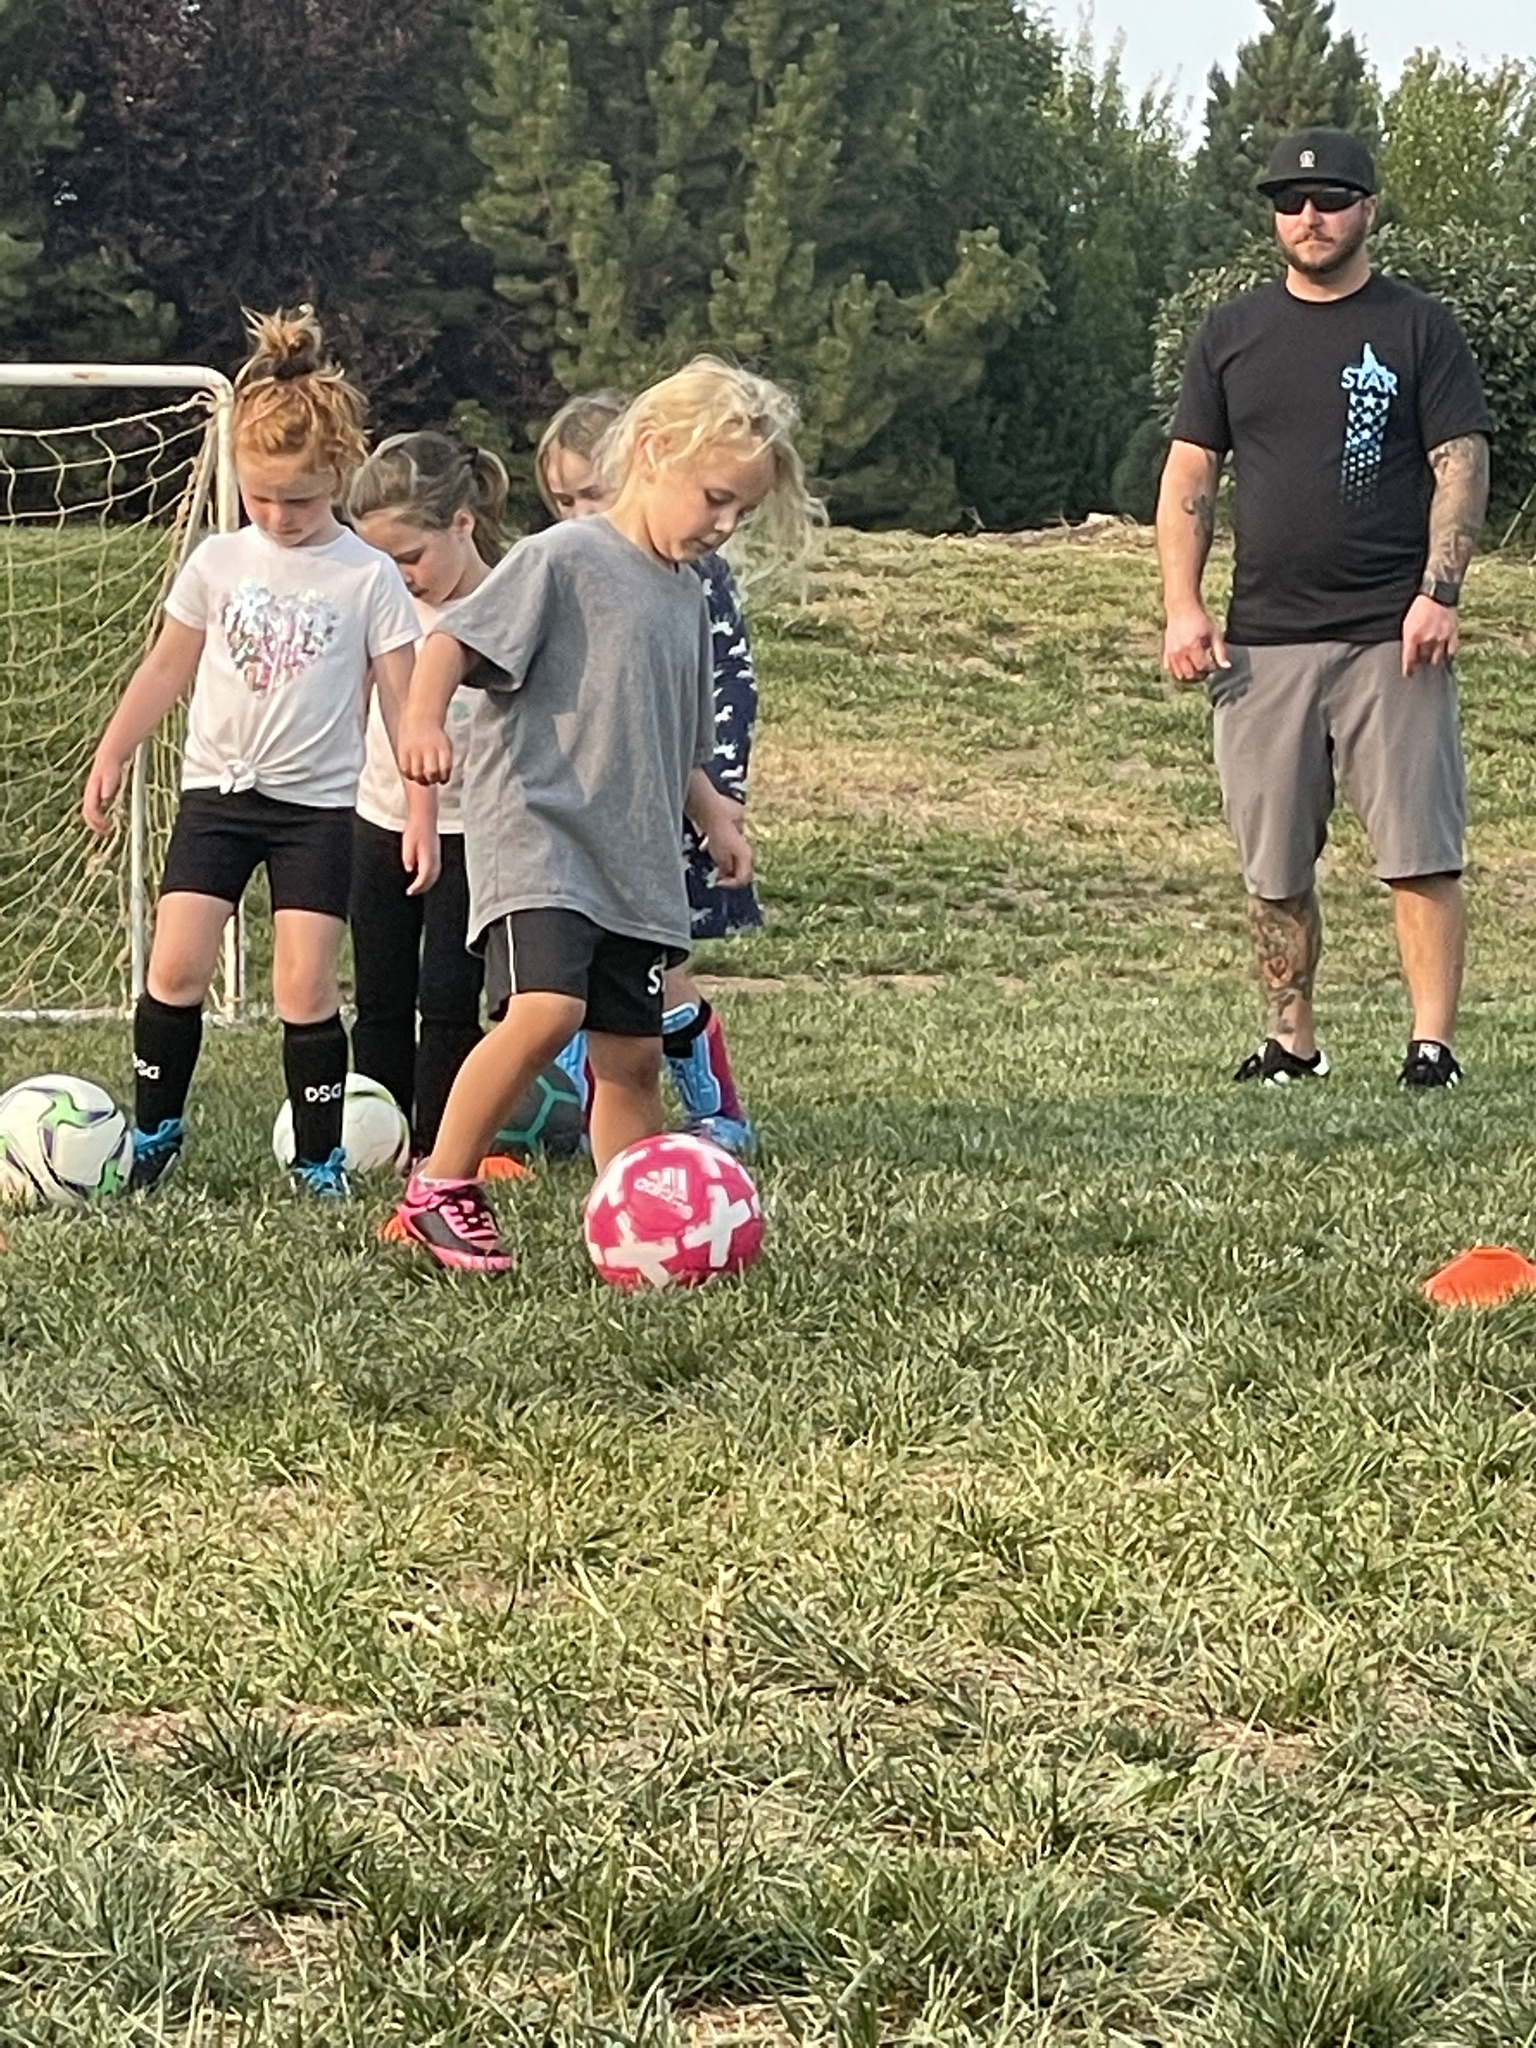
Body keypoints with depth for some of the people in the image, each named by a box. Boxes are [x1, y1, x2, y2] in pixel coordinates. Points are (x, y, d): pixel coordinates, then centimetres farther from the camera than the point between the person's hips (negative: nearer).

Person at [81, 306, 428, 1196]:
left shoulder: (370, 577, -5)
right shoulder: (218, 562, 4)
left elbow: (405, 701, -3)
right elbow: (167, 667, 14)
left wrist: (423, 811, -7)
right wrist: (111, 758, 12)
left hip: (317, 803, -2)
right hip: (216, 789, 3)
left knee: (305, 989, -6)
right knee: (176, 967, -6)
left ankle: (321, 1161, 6)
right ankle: (155, 1133, 11)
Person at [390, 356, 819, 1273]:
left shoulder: (688, 594, 17)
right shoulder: (563, 559, -7)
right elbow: (452, 640, -15)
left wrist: (711, 811, 16)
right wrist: (424, 718, -32)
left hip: (638, 865, 8)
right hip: (537, 836, -8)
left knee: (633, 1053, 8)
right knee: (547, 1008, -24)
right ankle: (440, 1189, -9)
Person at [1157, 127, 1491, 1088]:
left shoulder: (1419, 327, 4)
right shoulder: (1233, 332, 13)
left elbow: (1462, 466, -1)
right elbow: (1189, 477, 13)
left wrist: (1439, 592, -14)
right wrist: (1184, 605, 2)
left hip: (1392, 638, -3)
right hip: (1264, 640, 3)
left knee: (1420, 853, -8)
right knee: (1275, 864, 6)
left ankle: (1434, 1043, -7)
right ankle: (1292, 1039, 15)